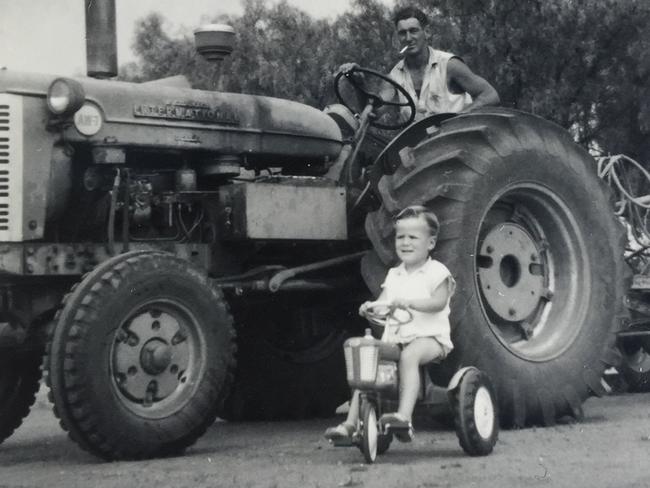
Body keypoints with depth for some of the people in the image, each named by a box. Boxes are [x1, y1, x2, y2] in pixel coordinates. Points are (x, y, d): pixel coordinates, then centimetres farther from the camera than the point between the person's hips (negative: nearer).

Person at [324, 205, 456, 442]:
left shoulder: (436, 272, 0)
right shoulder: (394, 275, 18)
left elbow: (438, 302, -15)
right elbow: (383, 302, 12)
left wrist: (410, 302, -31)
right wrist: (370, 306, -12)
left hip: (429, 336, -6)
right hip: (395, 338, 6)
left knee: (409, 355, -37)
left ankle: (404, 416, -46)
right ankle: (350, 423, -10)